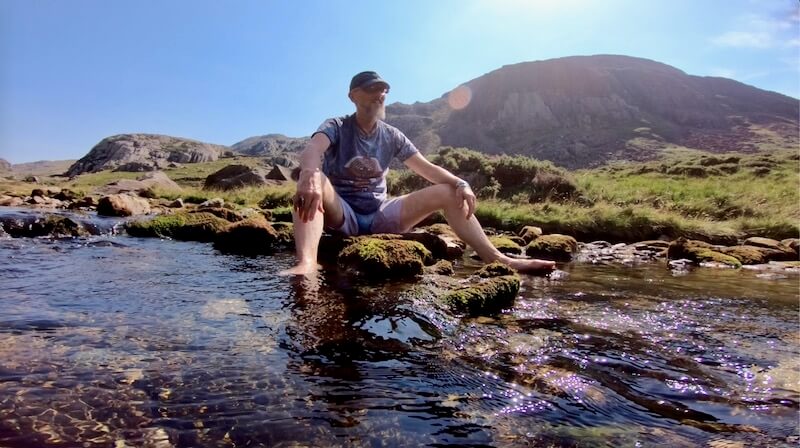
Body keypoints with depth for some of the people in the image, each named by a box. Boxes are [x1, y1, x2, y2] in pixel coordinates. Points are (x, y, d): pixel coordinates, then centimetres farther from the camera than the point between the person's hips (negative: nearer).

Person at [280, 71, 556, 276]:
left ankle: (497, 259, -18)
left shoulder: (392, 136, 7)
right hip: (341, 212, -3)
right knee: (314, 182, -37)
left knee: (447, 192, -11)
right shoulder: (335, 127, -6)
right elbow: (311, 151, -28)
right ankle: (307, 264, -60)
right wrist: (309, 175, -53)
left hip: (379, 214, 4)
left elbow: (427, 168, 2)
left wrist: (460, 183, -18)